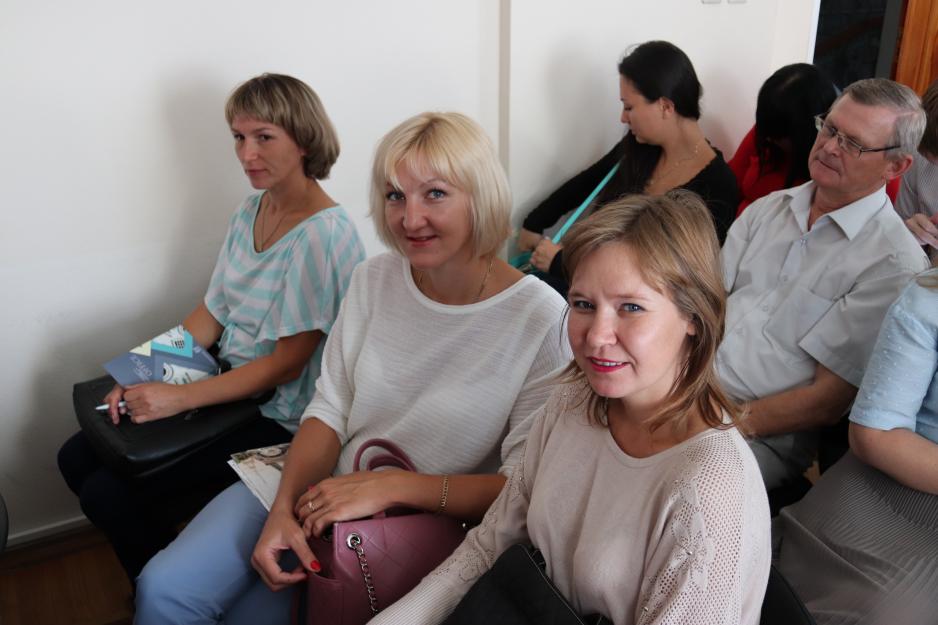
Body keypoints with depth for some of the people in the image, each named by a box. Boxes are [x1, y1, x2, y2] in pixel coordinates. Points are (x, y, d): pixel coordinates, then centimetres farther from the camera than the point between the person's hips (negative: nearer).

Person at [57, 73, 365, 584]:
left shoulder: (324, 233, -22)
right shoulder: (250, 212, 6)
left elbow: (287, 364, -21)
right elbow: (212, 313, 9)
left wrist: (180, 397, -22)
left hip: (278, 418, -8)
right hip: (229, 388, 9)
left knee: (109, 496, -11)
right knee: (77, 459, 8)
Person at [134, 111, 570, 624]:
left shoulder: (542, 318, -18)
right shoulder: (374, 279, -1)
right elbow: (330, 409, 1)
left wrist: (391, 487, -25)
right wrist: (285, 507, -14)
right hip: (325, 485, 4)